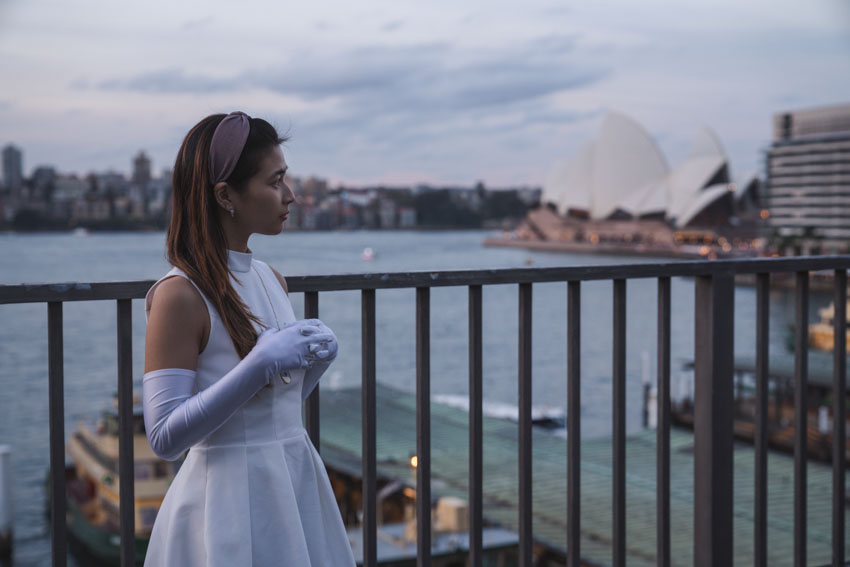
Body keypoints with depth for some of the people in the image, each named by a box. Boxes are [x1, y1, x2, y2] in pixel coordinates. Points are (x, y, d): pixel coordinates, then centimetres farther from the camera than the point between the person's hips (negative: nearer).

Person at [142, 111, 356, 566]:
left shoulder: (273, 280, 7)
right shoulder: (180, 295, -16)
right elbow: (165, 437, -20)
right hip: (230, 505, -7)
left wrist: (316, 360, -3)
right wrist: (261, 364, -26)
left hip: (297, 486, 7)